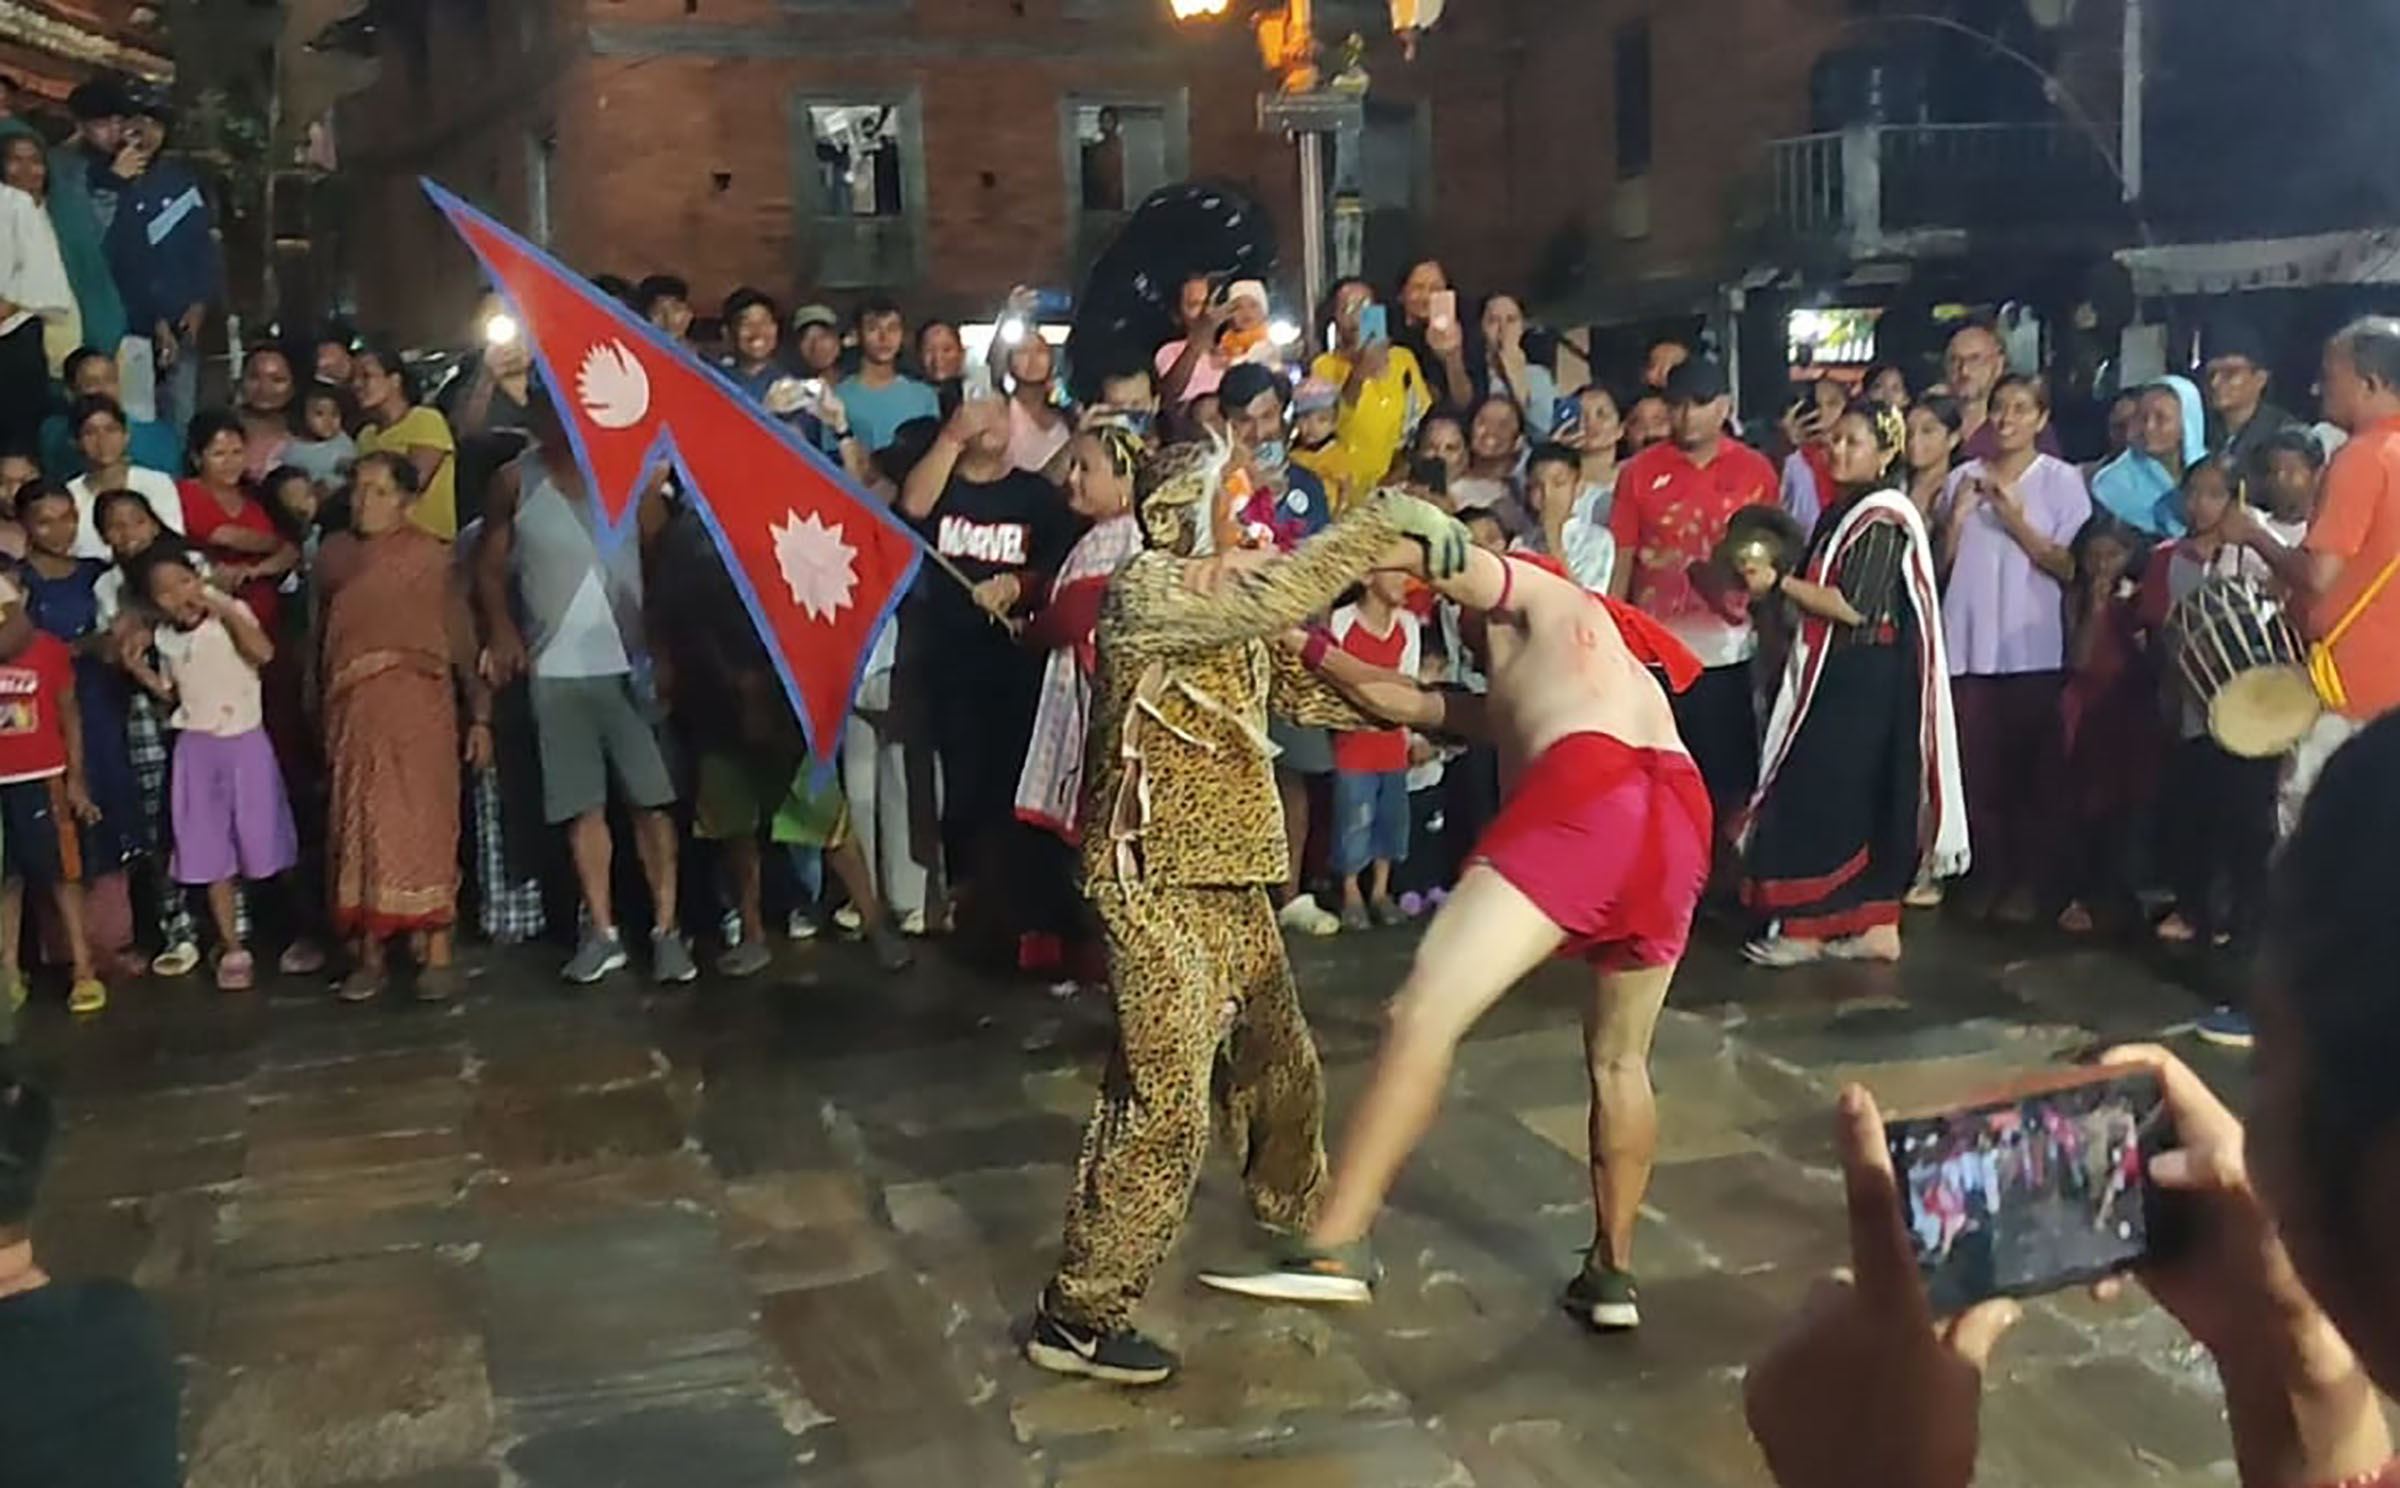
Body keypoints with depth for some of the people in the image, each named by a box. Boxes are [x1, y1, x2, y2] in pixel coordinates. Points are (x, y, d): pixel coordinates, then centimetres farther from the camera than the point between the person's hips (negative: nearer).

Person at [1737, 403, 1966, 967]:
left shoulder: (1882, 518, -13)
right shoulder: (1842, 511, 15)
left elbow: (1854, 606, -20)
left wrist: (1778, 584, -17)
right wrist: (1777, 586, 7)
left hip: (1863, 681, -9)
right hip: (1838, 674, 9)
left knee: (1818, 793, -7)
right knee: (1867, 798, 10)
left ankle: (1805, 927, 0)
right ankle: (1877, 925, 14)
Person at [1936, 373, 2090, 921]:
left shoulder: (2062, 480, 1)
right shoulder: (1963, 478, 10)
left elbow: (2071, 567, -6)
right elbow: (1940, 564, 10)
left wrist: (2016, 521, -15)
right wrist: (1955, 518, -6)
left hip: (2033, 649, -3)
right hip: (1968, 645, 3)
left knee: (2027, 770, 2)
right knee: (1976, 768, 2)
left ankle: (2026, 881, 10)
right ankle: (1987, 876, 11)